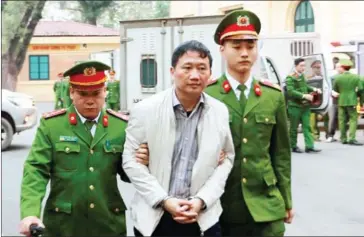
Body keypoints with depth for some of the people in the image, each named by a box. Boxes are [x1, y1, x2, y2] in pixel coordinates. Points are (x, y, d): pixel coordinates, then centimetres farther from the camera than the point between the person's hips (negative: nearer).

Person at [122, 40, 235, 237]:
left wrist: (202, 200, -9)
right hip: (153, 216, -1)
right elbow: (130, 159, -5)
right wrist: (164, 200, -12)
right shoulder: (145, 110, -7)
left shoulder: (220, 111, 0)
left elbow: (226, 159, 3)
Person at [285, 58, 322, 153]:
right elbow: (291, 91, -21)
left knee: (307, 126, 0)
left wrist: (314, 89, 9)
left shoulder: (302, 76, 11)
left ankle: (309, 146, -2)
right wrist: (304, 96, -26)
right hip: (294, 106, -6)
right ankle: (294, 146, 16)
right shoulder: (290, 78, -11)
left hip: (305, 106, 6)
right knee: (294, 127, 5)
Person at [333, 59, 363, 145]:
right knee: (353, 119, 1)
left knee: (342, 120, 8)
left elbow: (335, 90, 6)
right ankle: (351, 138, -11)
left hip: (341, 102, 2)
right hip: (352, 102, -2)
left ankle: (343, 139, 11)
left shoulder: (338, 78, -3)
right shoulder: (356, 77, -4)